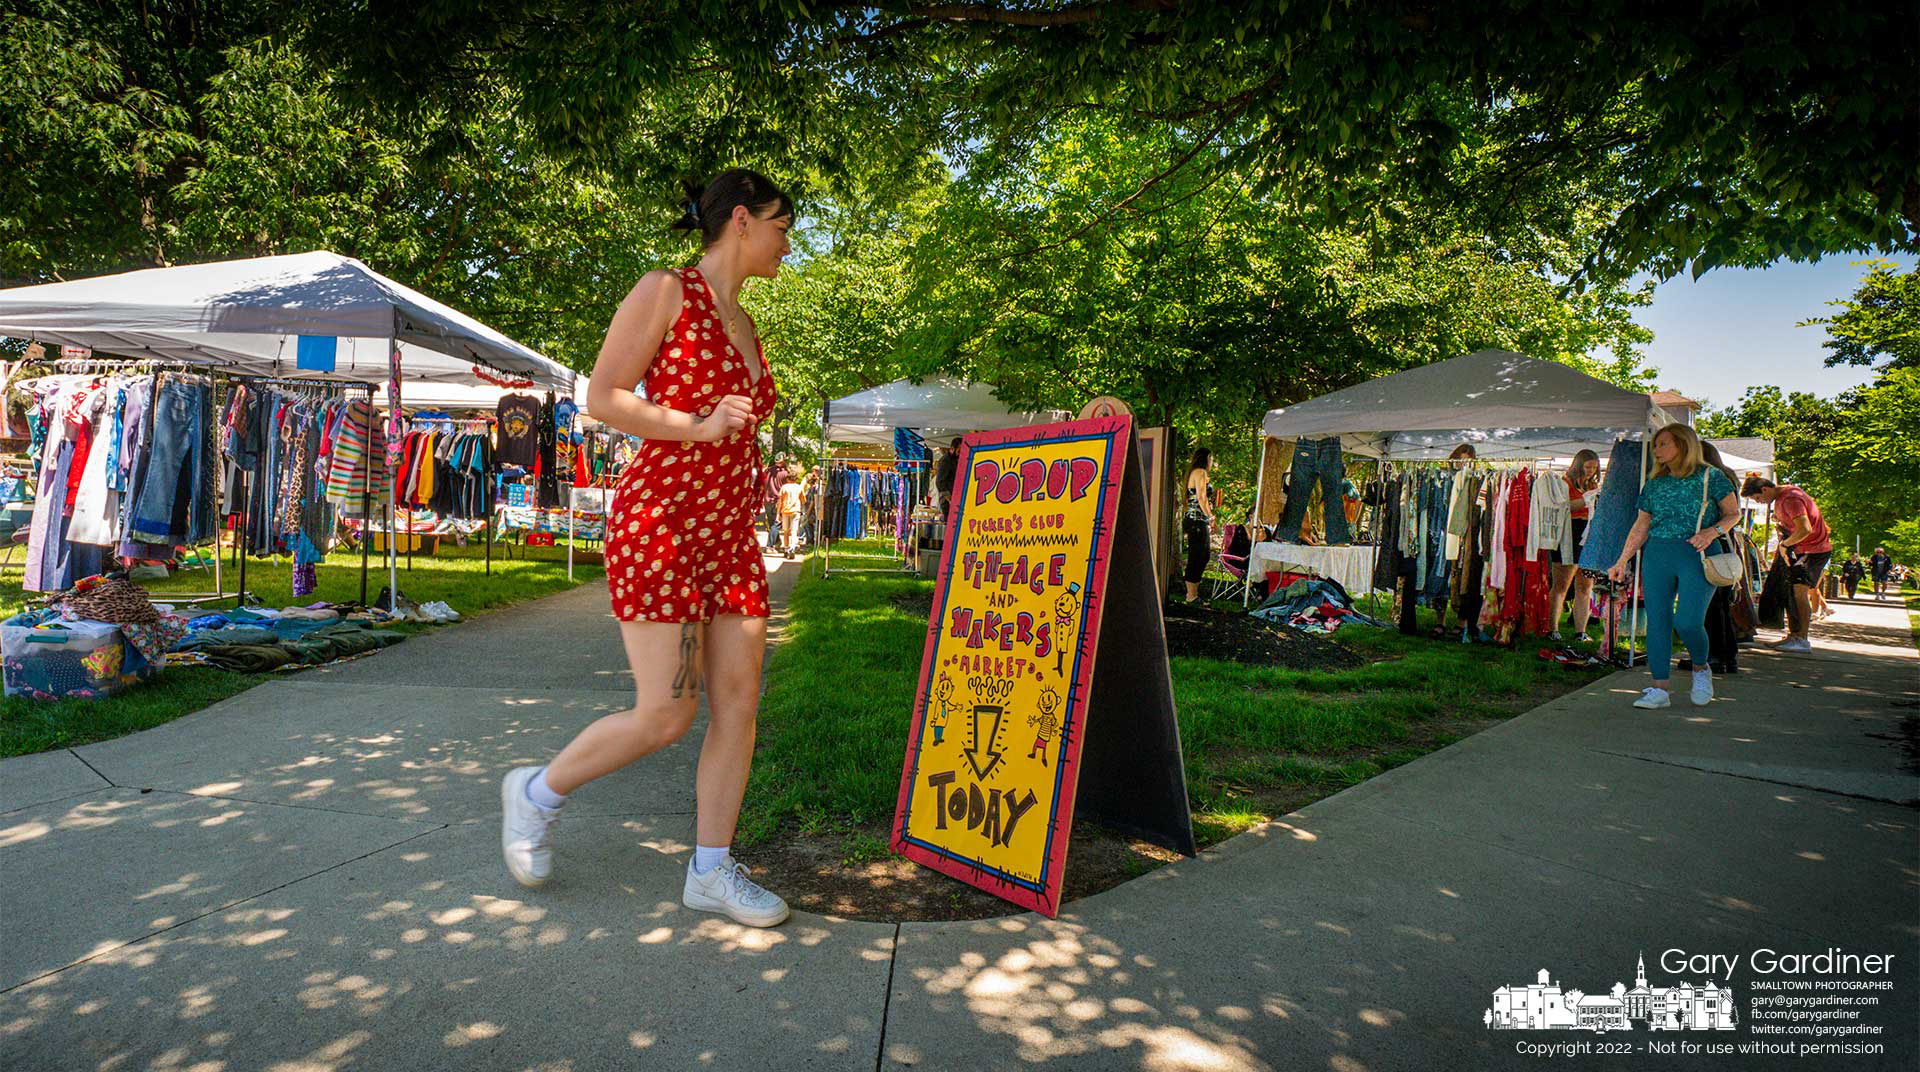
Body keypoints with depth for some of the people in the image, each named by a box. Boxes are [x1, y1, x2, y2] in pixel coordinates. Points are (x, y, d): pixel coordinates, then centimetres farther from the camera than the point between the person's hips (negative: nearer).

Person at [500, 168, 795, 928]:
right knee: (666, 715, -7)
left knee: (739, 703, 2)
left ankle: (711, 871, 13)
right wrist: (700, 429, -15)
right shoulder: (665, 292, -4)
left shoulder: (744, 325, 18)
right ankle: (538, 793, 19)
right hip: (659, 521, -8)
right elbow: (603, 397, -9)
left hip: (730, 530, 8)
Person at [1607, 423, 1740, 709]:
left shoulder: (1710, 476, 4)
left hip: (1696, 556, -4)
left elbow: (1734, 513, 7)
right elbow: (1640, 527, 18)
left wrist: (1712, 532, -11)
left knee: (1687, 620, -16)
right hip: (1657, 555, 4)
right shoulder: (1654, 484, 15)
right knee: (1657, 620, -2)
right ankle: (1659, 689, 2)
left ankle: (1701, 669, 15)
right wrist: (1622, 561, 13)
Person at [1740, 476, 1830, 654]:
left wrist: (1784, 544, -18)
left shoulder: (1791, 499, -22)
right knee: (1791, 591, 9)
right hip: (1799, 549, 10)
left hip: (1815, 549, -10)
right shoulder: (1780, 497, 9)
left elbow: (1805, 529, -31)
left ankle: (1802, 639, -15)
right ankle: (1793, 635, 14)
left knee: (1799, 590, -16)